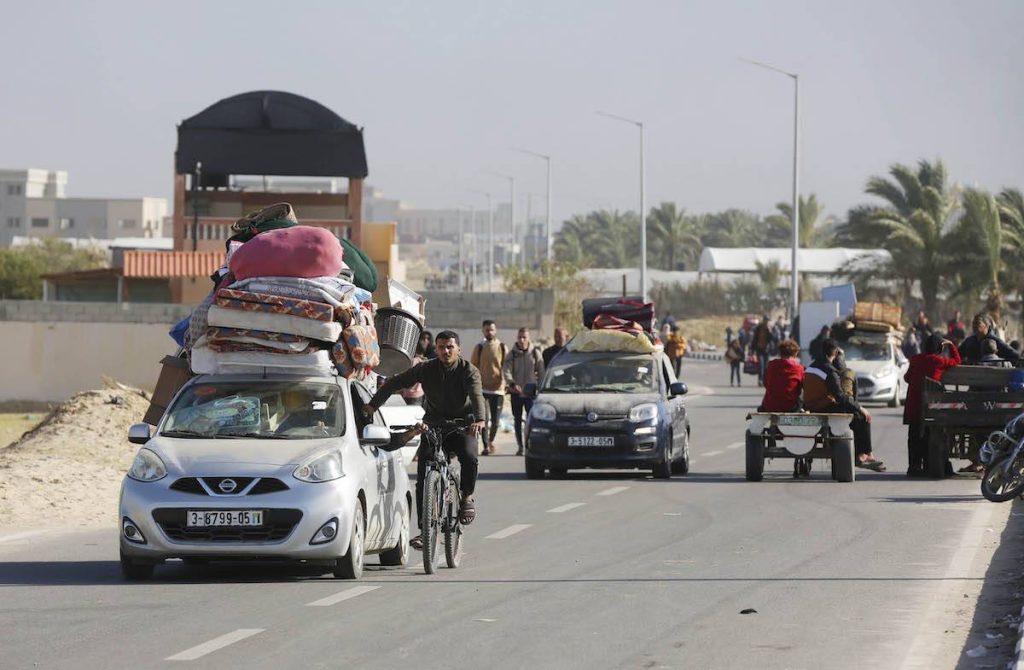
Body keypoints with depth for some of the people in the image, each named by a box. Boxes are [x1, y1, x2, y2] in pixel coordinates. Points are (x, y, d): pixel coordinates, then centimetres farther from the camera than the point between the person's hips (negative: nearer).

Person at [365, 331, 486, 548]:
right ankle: (424, 530, -2)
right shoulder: (426, 369, -4)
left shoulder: (468, 371, -11)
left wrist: (479, 419, -48)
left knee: (469, 458, -31)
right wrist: (372, 405, -15)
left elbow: (476, 395, -28)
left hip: (462, 425, -2)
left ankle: (466, 497, -2)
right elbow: (395, 382, -3)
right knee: (423, 479, -8)